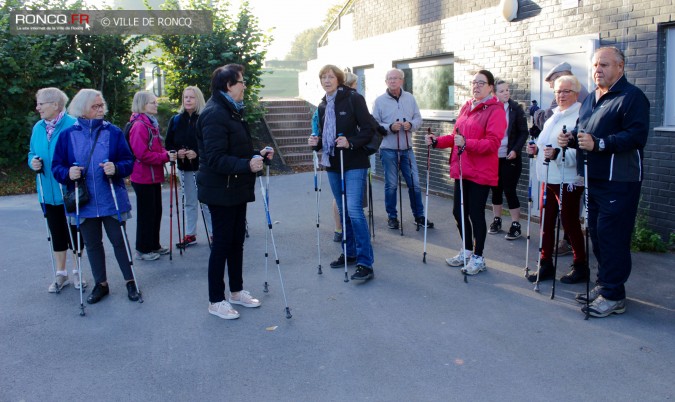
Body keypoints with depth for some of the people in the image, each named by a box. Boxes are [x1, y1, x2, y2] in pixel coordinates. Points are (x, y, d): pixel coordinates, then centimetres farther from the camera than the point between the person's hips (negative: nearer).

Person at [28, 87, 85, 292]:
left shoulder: (73, 125, -13)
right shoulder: (38, 127, 6)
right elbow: (32, 153, 16)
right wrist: (33, 162, -6)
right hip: (48, 191, 6)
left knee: (73, 231, 8)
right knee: (56, 233, 14)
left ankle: (77, 271, 24)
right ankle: (61, 274, 27)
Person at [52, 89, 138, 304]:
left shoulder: (113, 132, -2)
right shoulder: (68, 135, 0)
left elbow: (129, 161, -2)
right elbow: (57, 166, 2)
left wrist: (116, 168, -22)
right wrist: (67, 173, -19)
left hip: (111, 200, -1)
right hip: (84, 202, 2)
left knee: (118, 240, 5)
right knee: (92, 244, 13)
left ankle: (130, 282, 20)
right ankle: (101, 284, 28)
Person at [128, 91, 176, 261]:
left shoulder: (151, 123, 15)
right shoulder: (139, 125, -16)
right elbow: (142, 154, -23)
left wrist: (167, 154, 1)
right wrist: (165, 157, -19)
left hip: (154, 176, 9)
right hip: (143, 177, -9)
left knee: (156, 211, 15)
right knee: (146, 213, -1)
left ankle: (154, 245, 27)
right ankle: (143, 249, 11)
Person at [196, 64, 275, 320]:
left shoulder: (231, 111, 15)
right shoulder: (214, 114, -18)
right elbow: (215, 158, -25)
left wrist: (258, 155, 11)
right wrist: (246, 165, -36)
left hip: (236, 189, 10)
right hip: (221, 191, -10)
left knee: (237, 240, 16)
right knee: (222, 243, 0)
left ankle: (236, 291, 30)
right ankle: (215, 301, 13)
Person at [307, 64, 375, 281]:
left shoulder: (353, 99, -8)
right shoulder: (322, 106, 12)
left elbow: (368, 129, -11)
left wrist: (351, 142, -25)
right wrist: (317, 142, 2)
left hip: (354, 163, -7)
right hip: (332, 164, 7)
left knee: (354, 210, -14)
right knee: (343, 210, 14)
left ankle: (365, 263, -9)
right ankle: (350, 253, 28)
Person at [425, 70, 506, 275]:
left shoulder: (495, 110, -9)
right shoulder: (466, 107, 13)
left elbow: (493, 143, -18)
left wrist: (466, 143, -29)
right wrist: (436, 141, 3)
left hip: (481, 172, -7)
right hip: (461, 170, 7)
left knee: (476, 213, 1)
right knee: (458, 211, 12)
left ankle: (478, 258, 17)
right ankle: (467, 250, 32)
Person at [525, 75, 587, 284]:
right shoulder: (554, 117, 18)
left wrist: (557, 153, -32)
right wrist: (536, 149, 9)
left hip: (568, 180, -8)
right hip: (549, 179, 8)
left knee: (570, 222, 2)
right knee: (546, 221, 11)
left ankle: (580, 267, 18)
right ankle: (545, 264, 21)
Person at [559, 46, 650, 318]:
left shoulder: (632, 97, -9)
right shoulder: (590, 100, 18)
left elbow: (636, 135, -20)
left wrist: (599, 144, -27)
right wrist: (571, 139, 3)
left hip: (619, 182, -9)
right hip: (594, 179, 9)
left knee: (612, 236, -8)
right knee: (597, 233, 14)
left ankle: (614, 296, 1)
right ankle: (604, 285, 26)